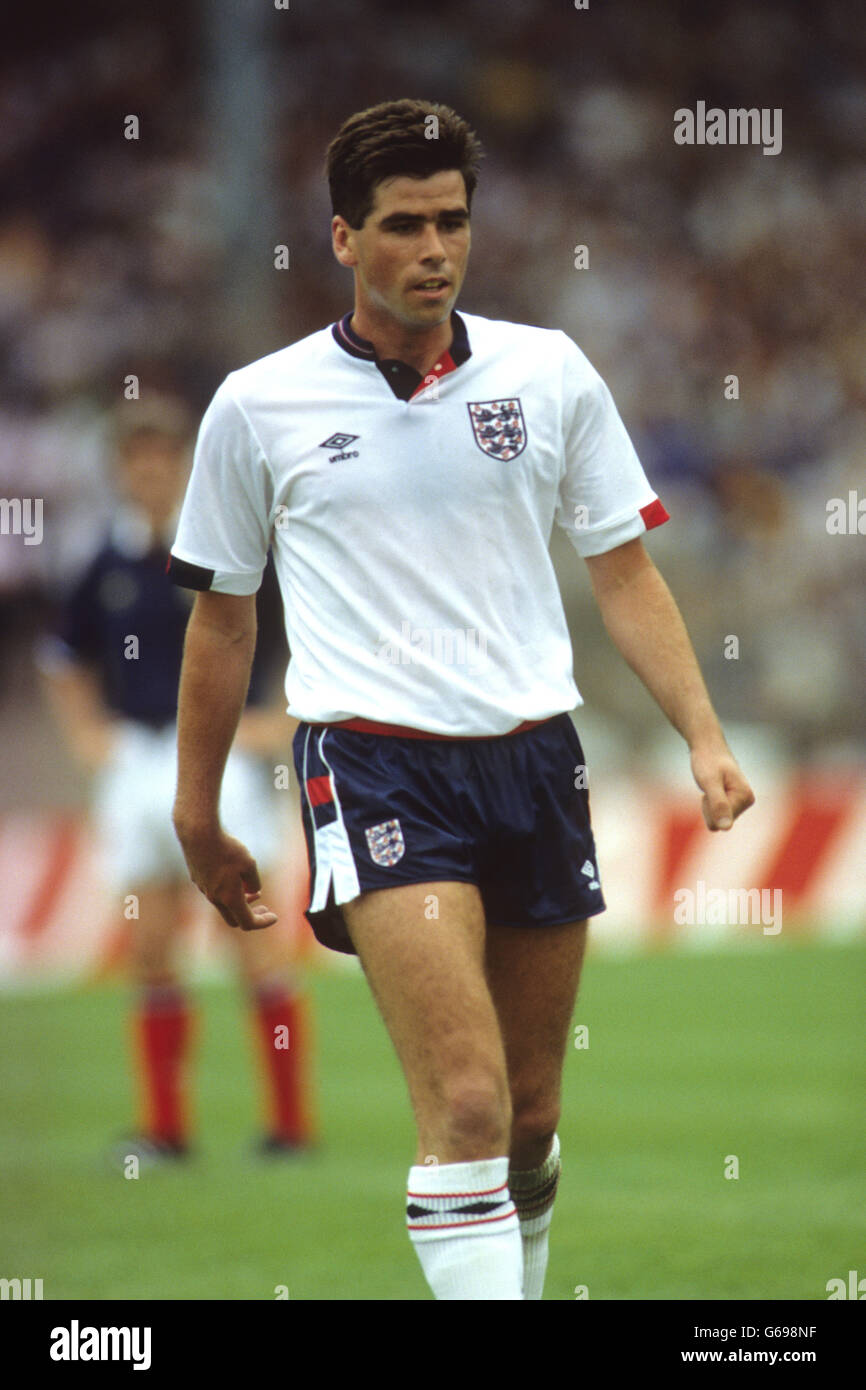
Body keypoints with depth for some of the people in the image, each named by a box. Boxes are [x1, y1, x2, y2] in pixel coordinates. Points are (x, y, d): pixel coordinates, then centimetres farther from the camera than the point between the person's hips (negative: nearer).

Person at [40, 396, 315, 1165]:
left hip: (214, 754, -5)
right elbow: (66, 655, 28)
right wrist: (87, 730, 15)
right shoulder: (111, 559, 11)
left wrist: (284, 720, -6)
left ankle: (291, 1120, -4)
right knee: (151, 945, 4)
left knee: (251, 935, -8)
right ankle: (165, 1124, 9)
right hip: (133, 763, 5)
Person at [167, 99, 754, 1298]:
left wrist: (704, 738, 0)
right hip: (374, 760, -3)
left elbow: (624, 572, 11)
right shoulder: (259, 407, 2)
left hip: (535, 756, 3)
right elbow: (222, 616, 12)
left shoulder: (551, 373, 6)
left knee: (530, 1119, 9)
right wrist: (197, 820, 15)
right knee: (467, 1107, -19)